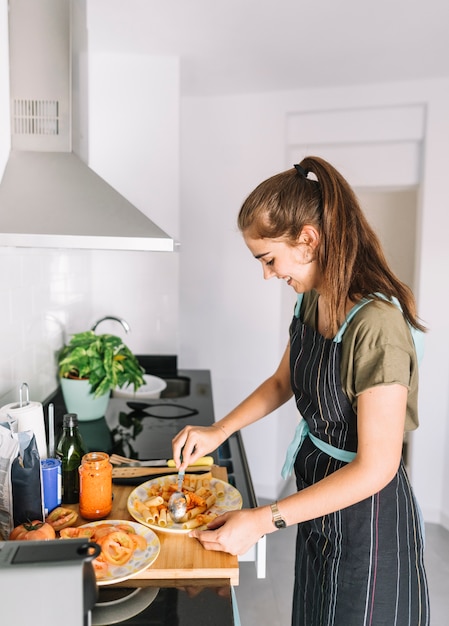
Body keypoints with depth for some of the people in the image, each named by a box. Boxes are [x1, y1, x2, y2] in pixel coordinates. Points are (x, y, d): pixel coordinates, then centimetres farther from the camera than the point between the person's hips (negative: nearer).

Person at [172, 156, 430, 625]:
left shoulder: (376, 324, -31)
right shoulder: (312, 301, -4)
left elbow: (375, 468, -28)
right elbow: (282, 381, 10)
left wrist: (263, 520, -27)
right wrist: (218, 431, -2)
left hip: (367, 514, -8)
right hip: (319, 490, 8)